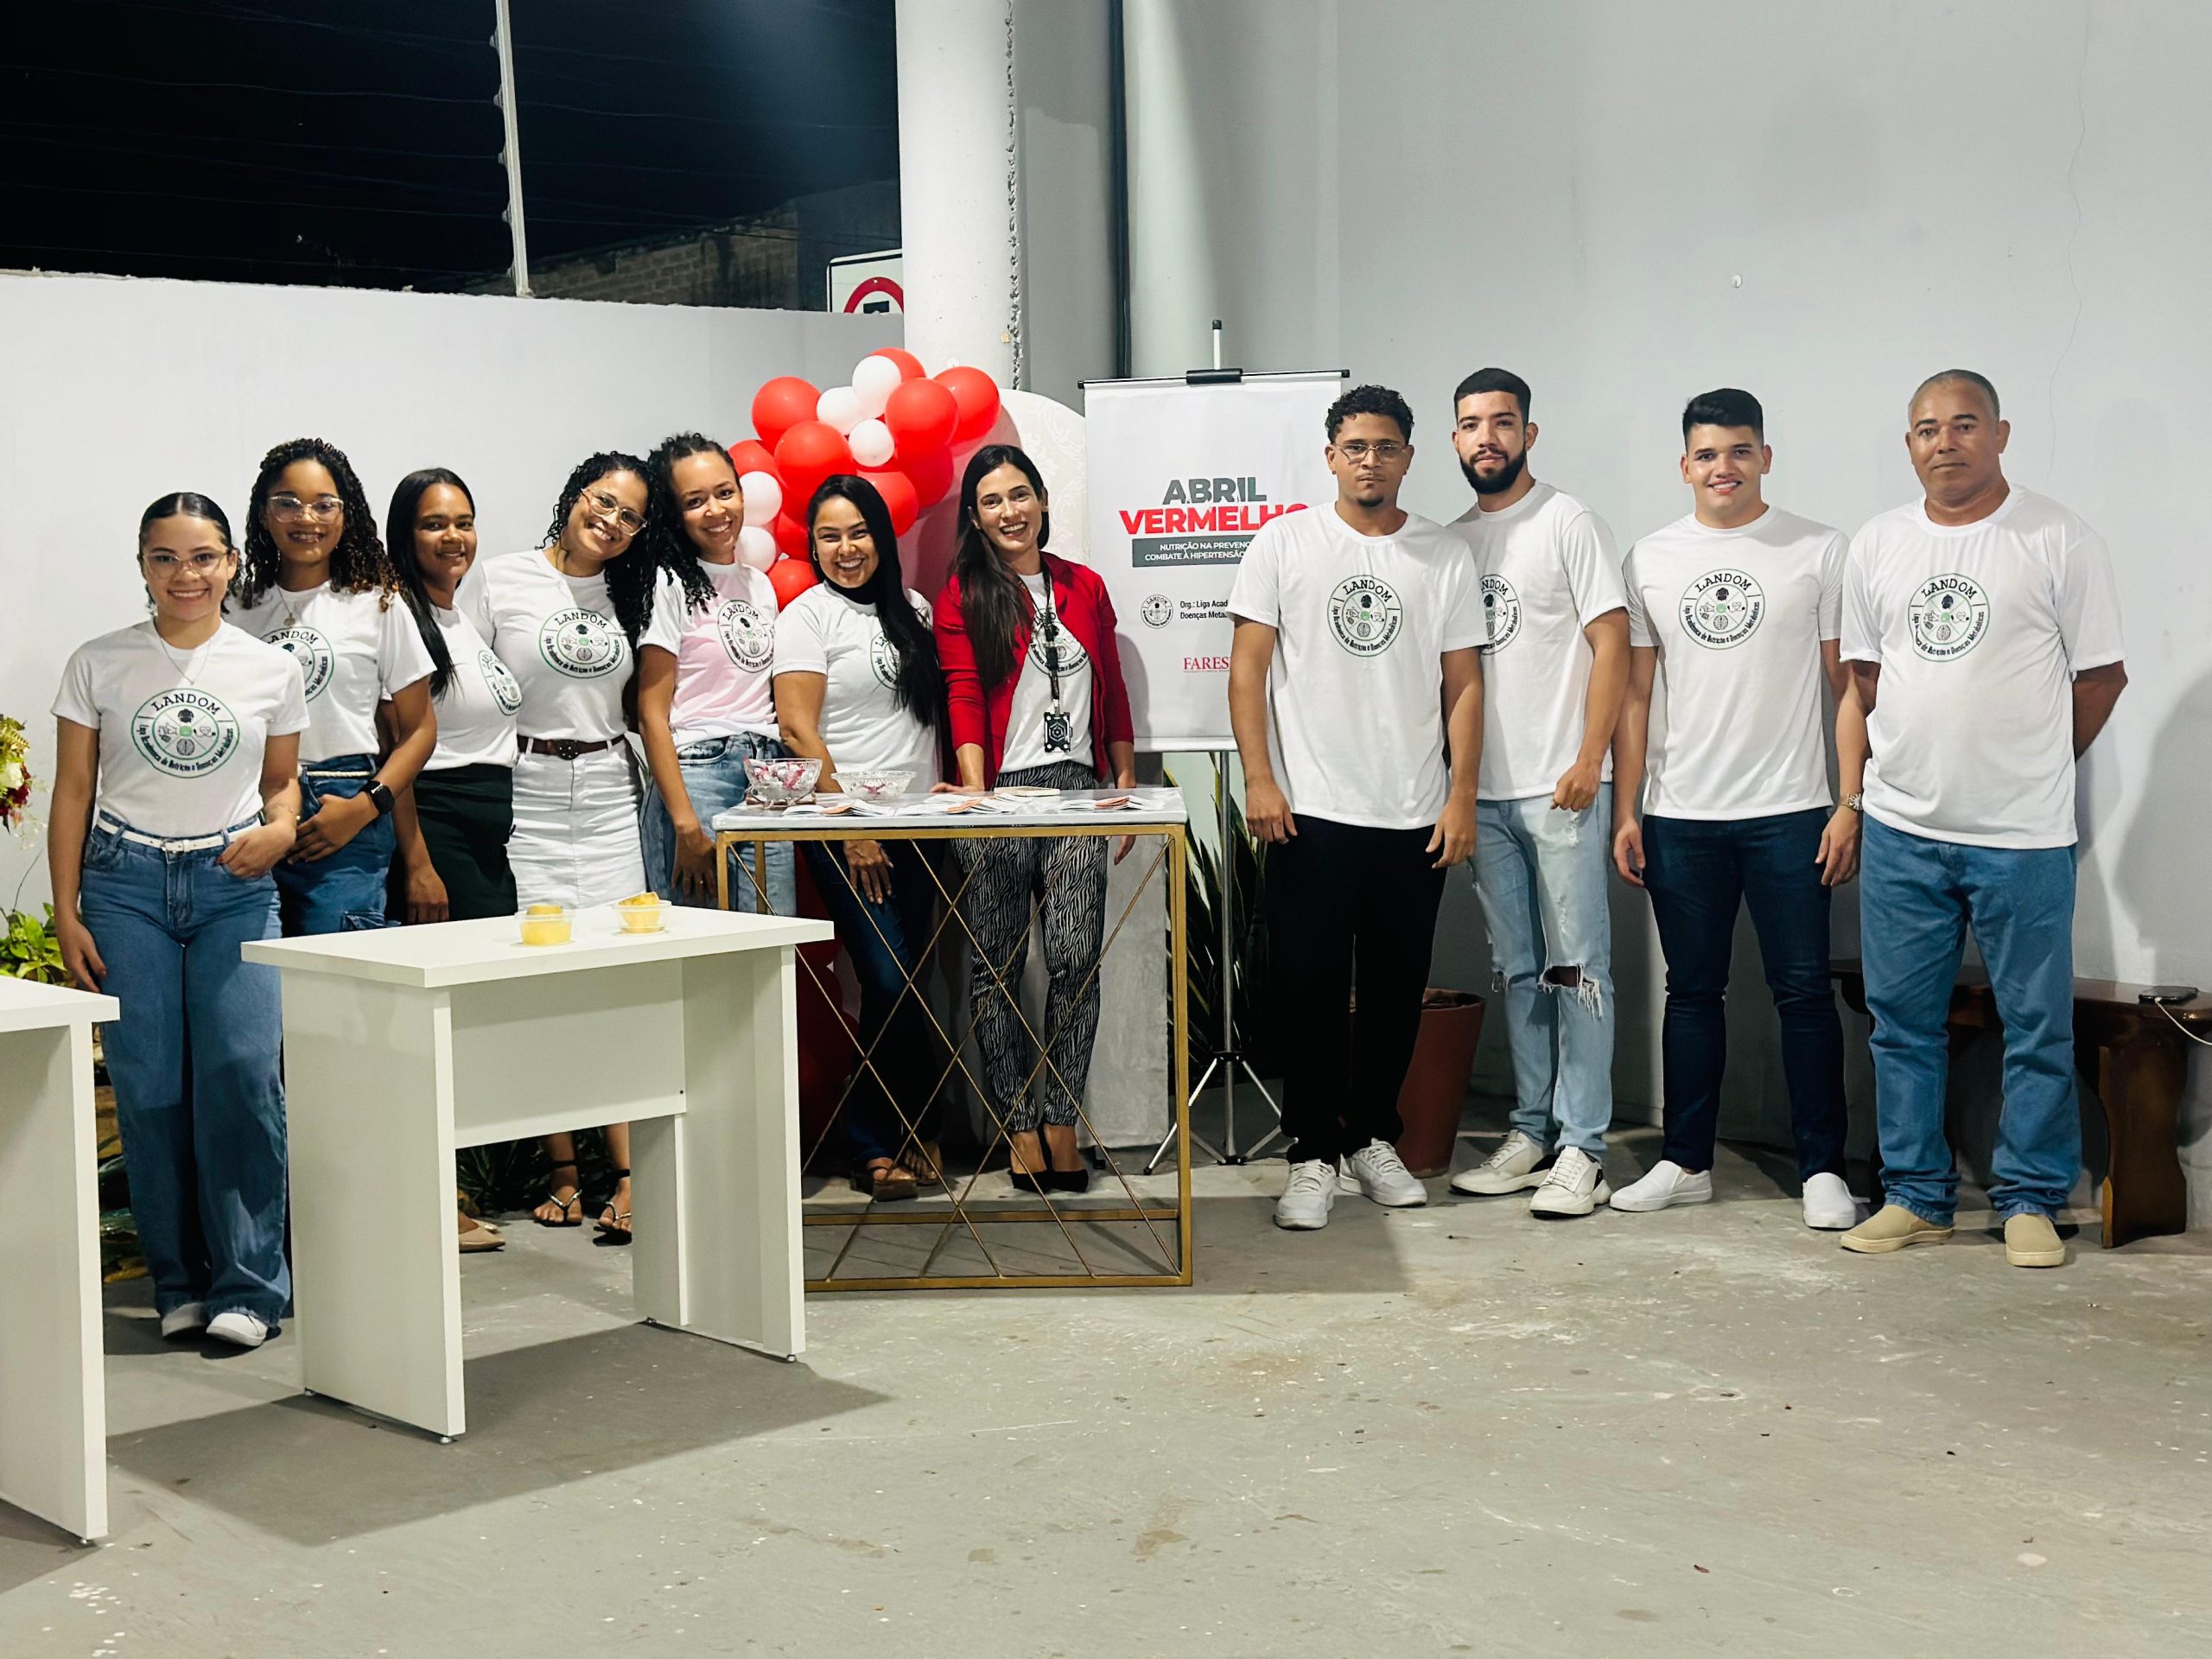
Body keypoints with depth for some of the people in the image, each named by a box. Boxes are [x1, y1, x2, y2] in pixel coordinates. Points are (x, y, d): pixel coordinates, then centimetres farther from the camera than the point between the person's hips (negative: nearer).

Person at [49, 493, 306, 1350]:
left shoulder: (272, 670, 5)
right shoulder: (99, 664, 4)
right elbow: (73, 791, 6)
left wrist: (280, 828, -7)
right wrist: (66, 912, 1)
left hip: (236, 886, 0)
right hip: (126, 883, 0)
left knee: (244, 1071, -12)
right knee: (149, 1086, -2)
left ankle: (247, 1285, -3)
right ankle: (180, 1283, 11)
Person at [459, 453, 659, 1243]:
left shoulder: (626, 595, 13)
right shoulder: (497, 579, 0)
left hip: (608, 798, 3)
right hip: (525, 796, -3)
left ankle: (628, 1173, -6)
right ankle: (561, 1170, 6)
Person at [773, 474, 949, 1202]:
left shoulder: (912, 609, 15)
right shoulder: (808, 615, -3)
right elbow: (797, 730, -10)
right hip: (846, 830, -6)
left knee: (905, 983, 5)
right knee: (890, 983, -11)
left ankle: (880, 1143, 13)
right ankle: (882, 1146, 1)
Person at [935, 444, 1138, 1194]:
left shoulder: (1085, 588, 14)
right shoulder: (963, 595, 4)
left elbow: (1112, 692, 17)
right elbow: (963, 696, -5)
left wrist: (1126, 785, 13)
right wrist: (975, 787, -18)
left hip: (1077, 790, 2)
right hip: (1002, 793, -2)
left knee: (1076, 960, -5)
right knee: (997, 965, 1)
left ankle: (1062, 1122, 3)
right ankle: (1019, 1125, 8)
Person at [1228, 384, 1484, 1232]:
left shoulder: (1445, 555, 6)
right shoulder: (1284, 543, 2)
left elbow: (1463, 684, 6)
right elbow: (1247, 665, 0)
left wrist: (1462, 797, -2)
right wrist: (1259, 779, -8)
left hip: (1414, 818, 2)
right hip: (1311, 812, -2)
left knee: (1397, 988, 10)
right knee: (1311, 988, 0)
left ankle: (1373, 1137, 25)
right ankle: (1313, 1154, 9)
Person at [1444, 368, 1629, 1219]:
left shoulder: (1568, 523, -3)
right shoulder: (1451, 539, 14)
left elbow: (1612, 641, -8)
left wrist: (1589, 759, -15)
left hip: (1561, 788, -6)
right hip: (1484, 790, 6)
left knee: (1578, 966, -4)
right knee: (1519, 971, 12)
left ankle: (1582, 1148, -1)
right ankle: (1532, 1131, 19)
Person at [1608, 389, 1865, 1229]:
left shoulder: (1819, 552, 1)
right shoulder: (1650, 559, 8)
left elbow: (1849, 686, 0)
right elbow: (1635, 695, 10)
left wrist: (1851, 804, -7)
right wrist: (1625, 813, 4)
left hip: (1789, 813, -2)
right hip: (1679, 818, 3)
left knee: (1804, 992, 1)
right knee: (1692, 991, 10)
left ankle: (1822, 1168, 10)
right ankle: (1686, 1162, 19)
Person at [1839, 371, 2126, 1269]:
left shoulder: (2059, 540, -4)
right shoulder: (1876, 546, 8)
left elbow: (2101, 675, 0)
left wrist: (2029, 765, 7)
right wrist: (1912, 762, 10)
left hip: (2023, 834, -3)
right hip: (1901, 828, 4)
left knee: (2038, 1026, 3)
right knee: (1902, 1019, 9)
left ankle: (2030, 1201, 15)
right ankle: (1916, 1195, 20)